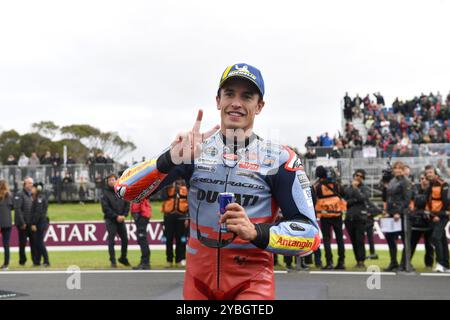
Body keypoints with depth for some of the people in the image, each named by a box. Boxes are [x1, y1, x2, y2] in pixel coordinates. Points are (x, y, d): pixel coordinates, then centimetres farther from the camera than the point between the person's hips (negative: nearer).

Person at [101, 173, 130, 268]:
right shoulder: (105, 194, -5)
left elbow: (127, 204, 8)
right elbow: (106, 208, -12)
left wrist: (124, 215, -6)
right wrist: (116, 216, -16)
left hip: (121, 220, 4)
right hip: (110, 220, -4)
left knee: (125, 239, 5)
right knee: (111, 240, -5)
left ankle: (123, 258, 23)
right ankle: (113, 261, 1)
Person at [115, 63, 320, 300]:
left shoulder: (279, 159, -3)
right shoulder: (194, 149, 2)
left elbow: (310, 234, -6)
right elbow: (125, 189, -5)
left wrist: (256, 232, -24)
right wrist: (170, 160, -23)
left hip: (252, 282, -2)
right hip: (198, 281, 3)